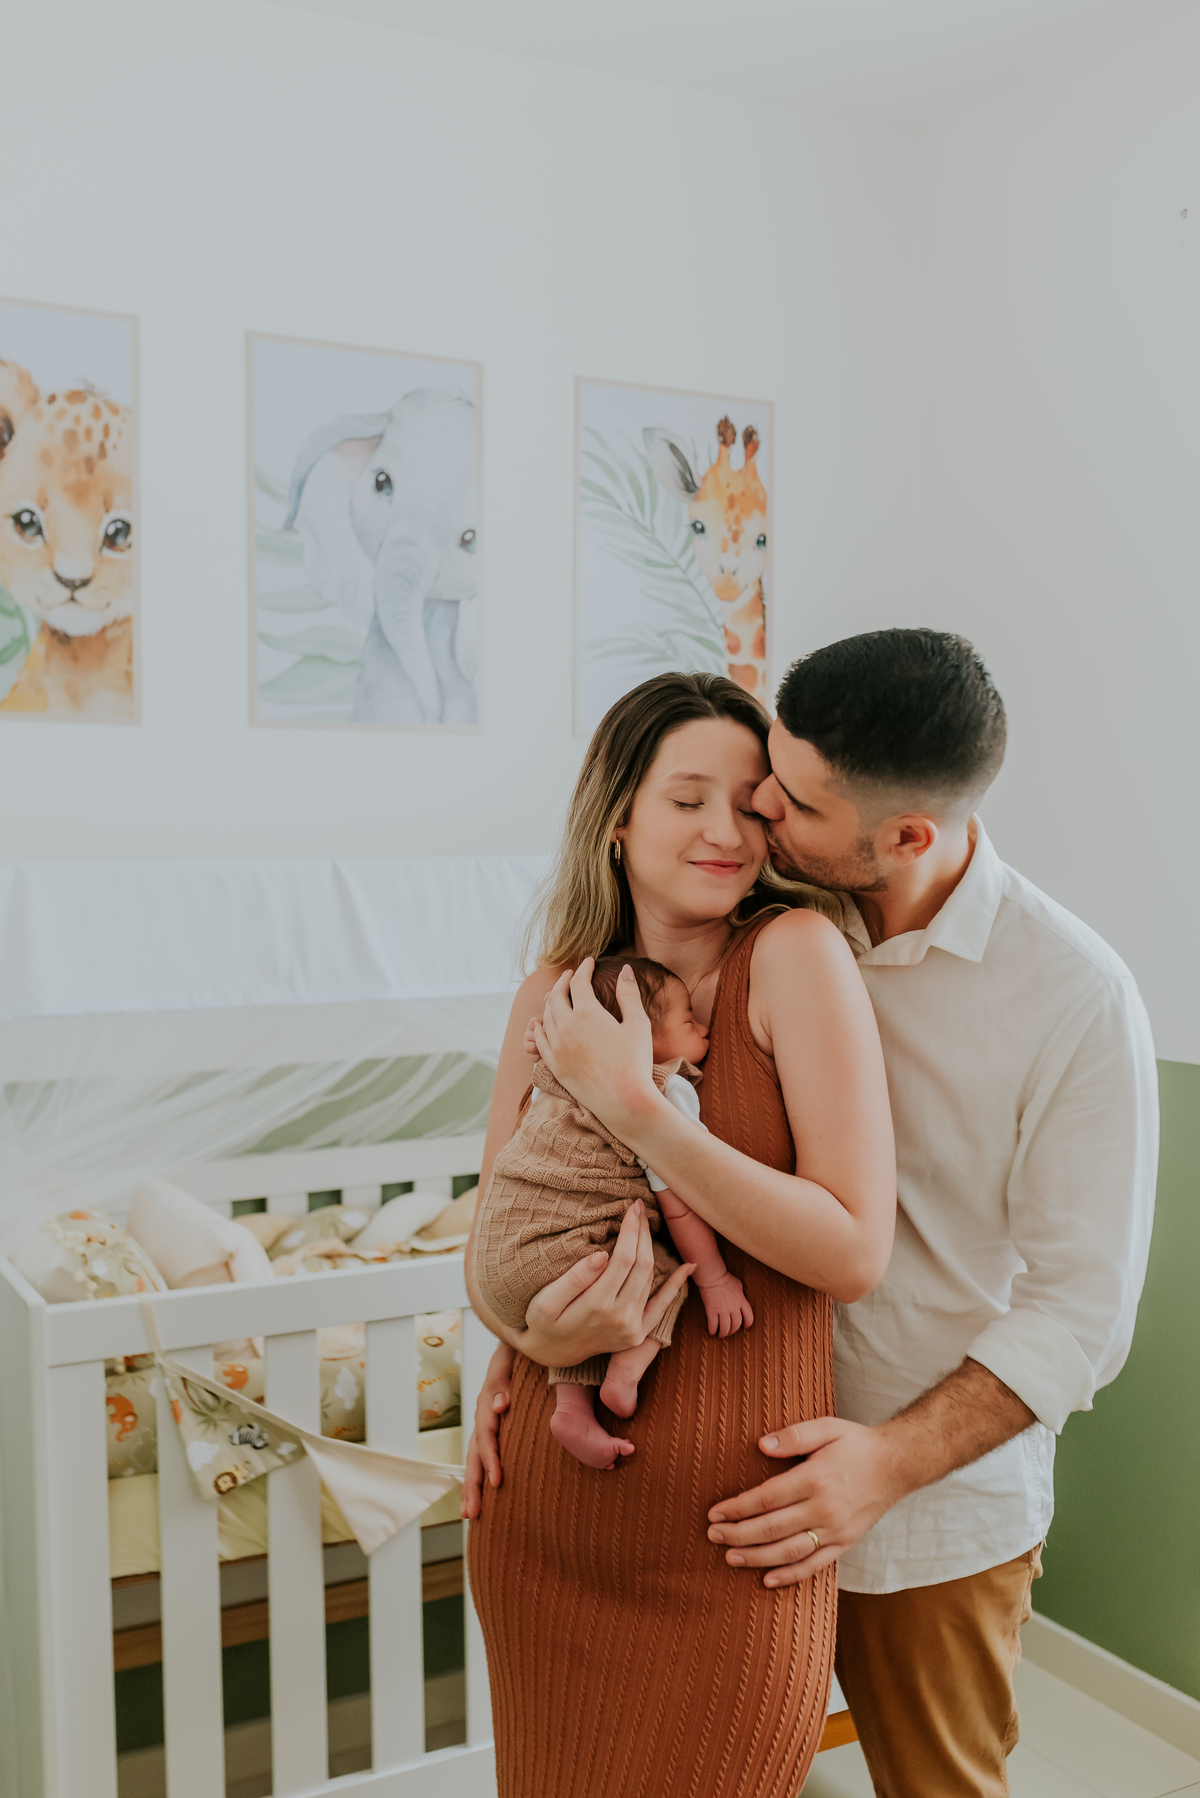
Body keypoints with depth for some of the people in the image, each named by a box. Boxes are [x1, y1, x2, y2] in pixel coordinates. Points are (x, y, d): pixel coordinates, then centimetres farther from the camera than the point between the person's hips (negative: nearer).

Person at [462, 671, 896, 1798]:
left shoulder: (794, 952, -11)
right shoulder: (557, 992, 2)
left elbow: (855, 1252, -17)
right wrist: (535, 1333, -12)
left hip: (728, 1507, -4)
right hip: (544, 1503, 4)